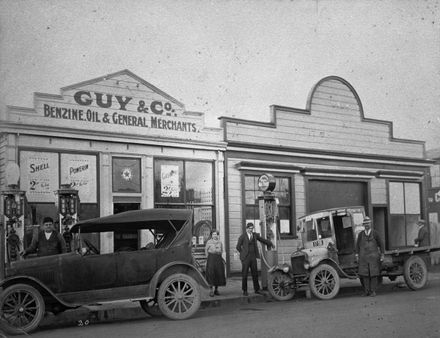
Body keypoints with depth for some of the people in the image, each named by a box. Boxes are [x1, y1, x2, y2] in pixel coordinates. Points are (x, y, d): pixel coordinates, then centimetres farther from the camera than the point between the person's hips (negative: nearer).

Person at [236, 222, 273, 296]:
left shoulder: (255, 235, 9)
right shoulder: (242, 236, -4)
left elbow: (262, 240, 24)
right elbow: (238, 247, 0)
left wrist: (270, 244, 33)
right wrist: (244, 253, 3)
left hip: (253, 257, 4)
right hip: (245, 258, -4)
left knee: (255, 274, 6)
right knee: (244, 274, -1)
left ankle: (257, 289, 14)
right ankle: (244, 290, 7)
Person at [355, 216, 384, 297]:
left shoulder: (375, 233, 1)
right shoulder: (361, 234, 5)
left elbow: (380, 244, 7)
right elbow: (357, 245, 11)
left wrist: (382, 255, 4)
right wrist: (357, 255, 5)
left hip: (373, 256, -1)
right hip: (363, 257, 1)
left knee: (374, 274, -2)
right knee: (364, 274, -2)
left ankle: (373, 291, 5)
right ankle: (366, 291, 5)